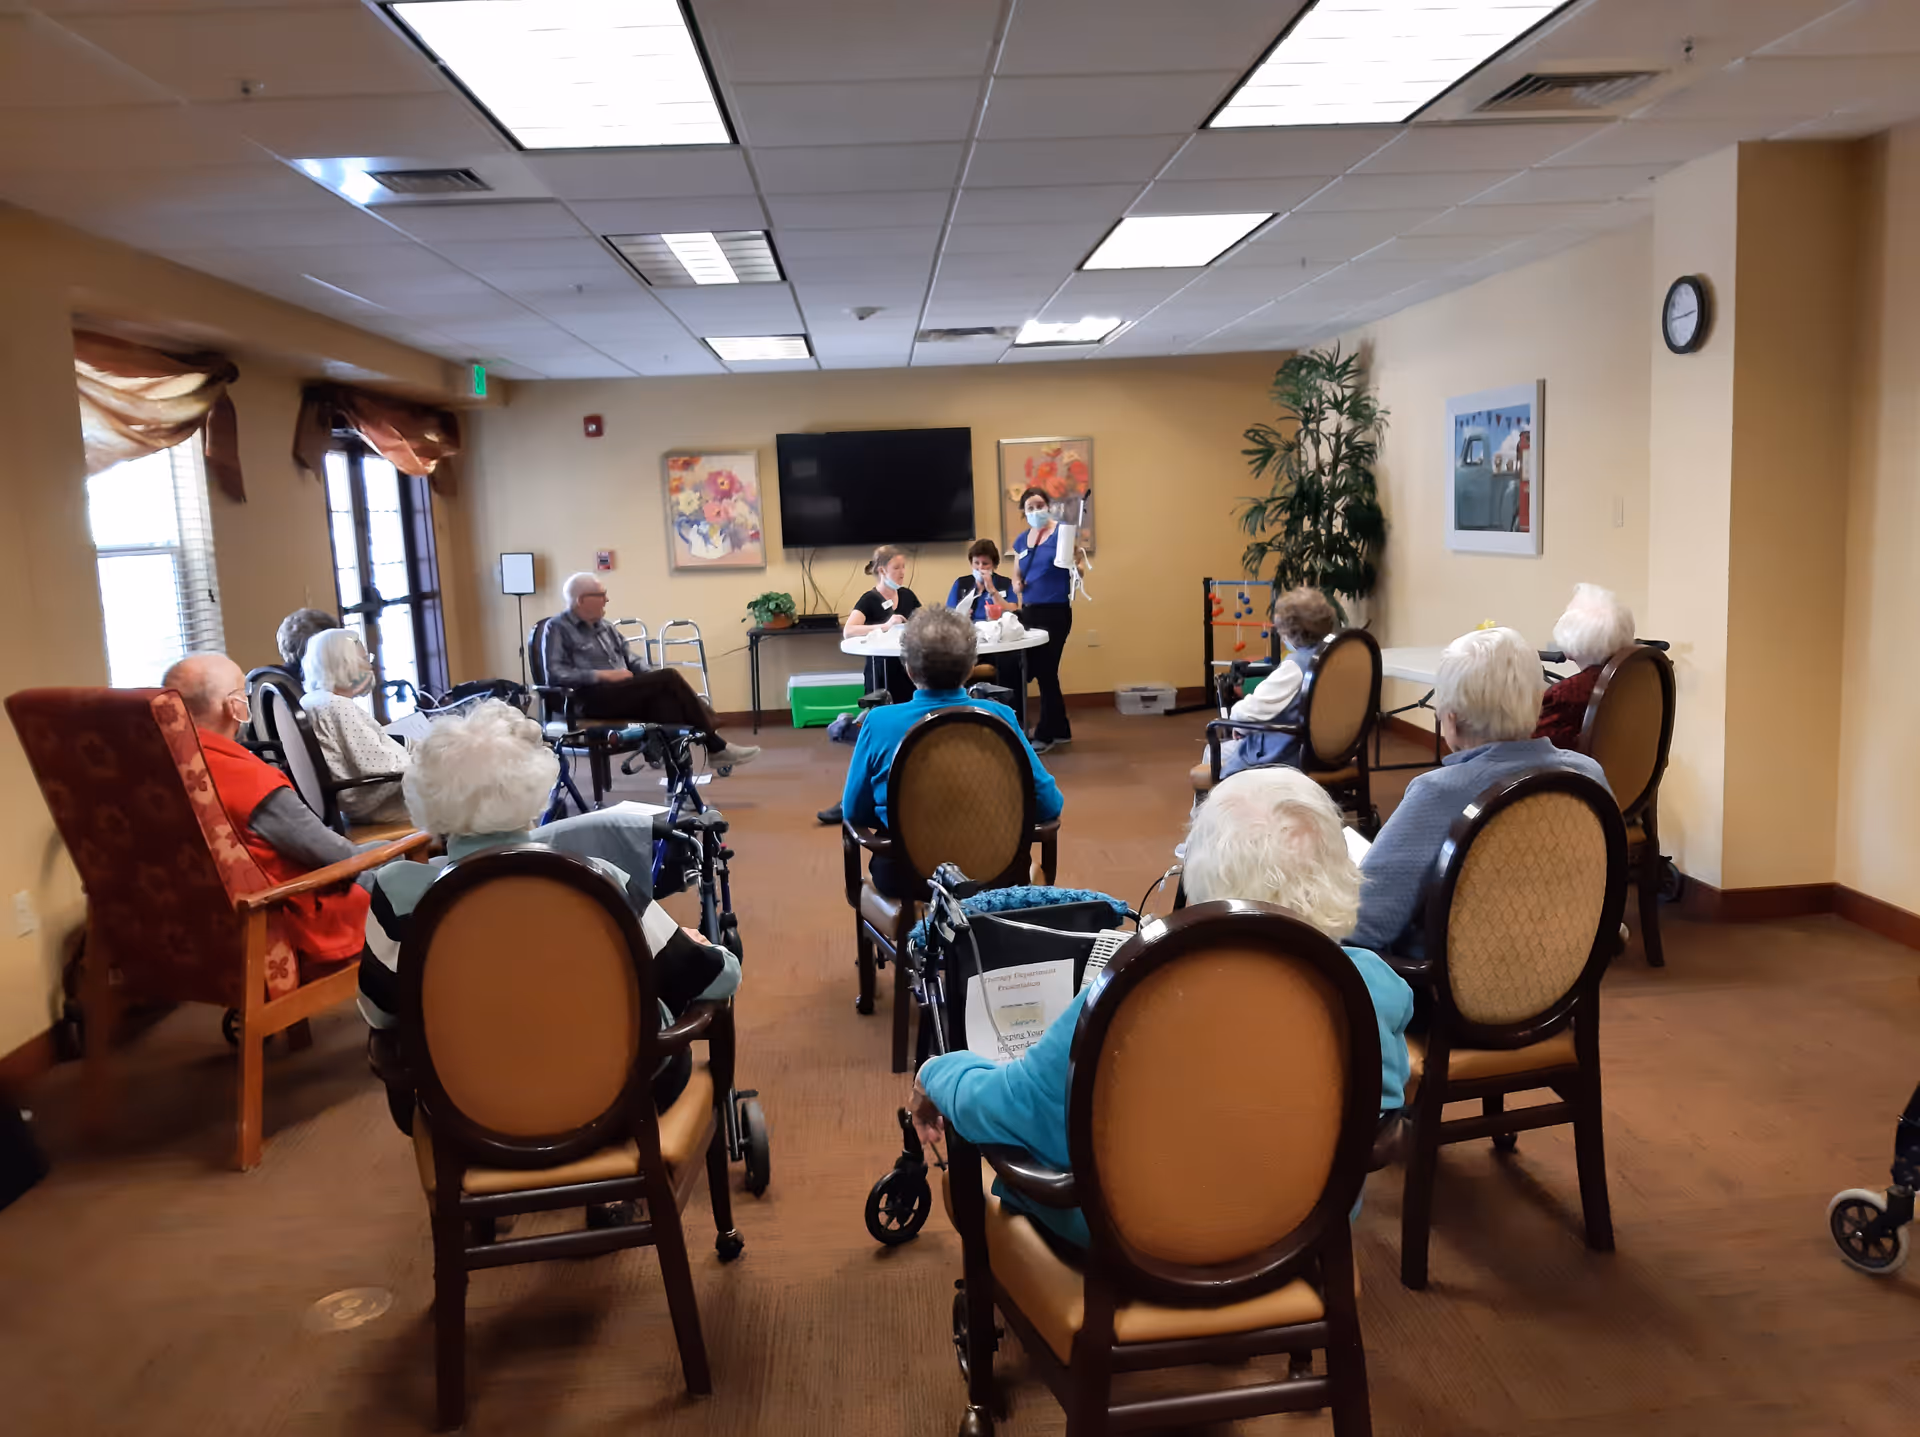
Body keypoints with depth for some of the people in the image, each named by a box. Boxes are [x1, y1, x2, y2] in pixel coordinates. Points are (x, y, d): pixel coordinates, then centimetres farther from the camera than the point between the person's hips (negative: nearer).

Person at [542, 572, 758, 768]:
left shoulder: (604, 626, 21)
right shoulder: (558, 628, 0)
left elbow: (631, 659, 22)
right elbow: (554, 673, -13)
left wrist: (650, 677, 0)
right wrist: (603, 675, -17)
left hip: (624, 693, 7)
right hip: (593, 700, -7)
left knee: (664, 697, -27)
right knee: (668, 679, -22)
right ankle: (716, 746, -17)